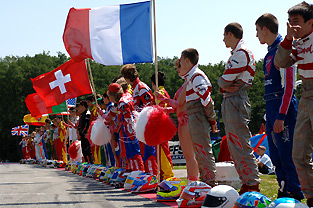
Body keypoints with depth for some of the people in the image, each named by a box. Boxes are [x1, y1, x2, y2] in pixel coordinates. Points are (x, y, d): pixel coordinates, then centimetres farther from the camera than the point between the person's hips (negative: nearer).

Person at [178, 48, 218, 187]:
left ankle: (211, 182, -6)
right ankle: (204, 180, 19)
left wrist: (212, 120, -15)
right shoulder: (189, 76, 15)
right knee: (198, 152, 13)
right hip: (191, 119, 10)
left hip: (198, 117, -10)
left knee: (203, 151, -9)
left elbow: (207, 100, -18)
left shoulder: (197, 76, -15)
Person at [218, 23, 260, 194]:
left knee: (241, 146, -11)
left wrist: (222, 84, 5)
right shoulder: (236, 53, 21)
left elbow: (225, 81, -16)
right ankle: (247, 184, 13)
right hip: (229, 102, 10)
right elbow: (224, 83, 18)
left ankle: (253, 185, -10)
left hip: (236, 101, -10)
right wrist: (225, 87, -3)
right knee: (235, 147, 10)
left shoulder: (241, 53, -11)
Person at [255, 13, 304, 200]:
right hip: (271, 106, 9)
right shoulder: (270, 52, 17)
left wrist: (281, 116, -21)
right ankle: (284, 191, 17)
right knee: (276, 155, 11)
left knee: (286, 153, -8)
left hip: (283, 106, -9)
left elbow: (289, 85, -16)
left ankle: (294, 193, -1)